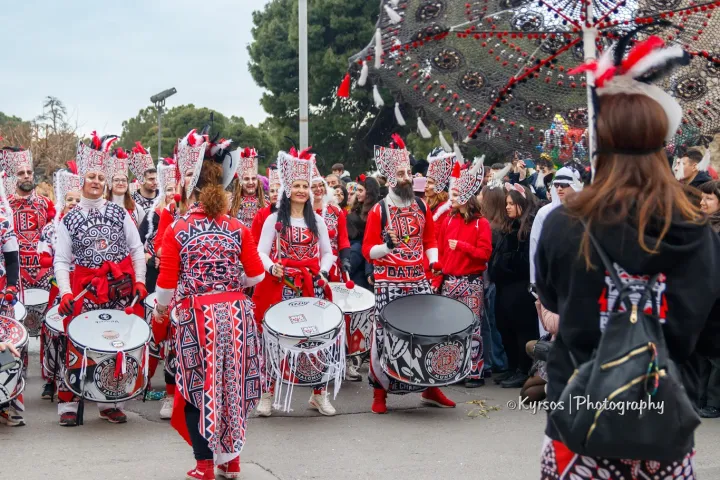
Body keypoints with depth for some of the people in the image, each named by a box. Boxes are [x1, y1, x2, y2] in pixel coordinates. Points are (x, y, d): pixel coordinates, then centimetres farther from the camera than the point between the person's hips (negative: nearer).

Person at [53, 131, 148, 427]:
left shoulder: (119, 213, 7)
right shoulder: (68, 220, 4)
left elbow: (136, 249, 8)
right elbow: (61, 261, -1)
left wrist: (139, 281, -2)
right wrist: (65, 293, -14)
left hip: (120, 286, 2)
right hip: (86, 289, -1)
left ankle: (109, 402, 17)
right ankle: (67, 403, 6)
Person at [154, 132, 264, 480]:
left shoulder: (177, 230, -4)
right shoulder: (237, 229, 3)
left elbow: (167, 283, -3)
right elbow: (256, 275, 5)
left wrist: (160, 310, 15)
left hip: (197, 316, -3)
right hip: (235, 313, 3)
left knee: (198, 387, 8)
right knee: (231, 382, 14)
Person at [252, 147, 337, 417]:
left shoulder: (317, 220, 11)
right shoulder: (274, 219, 3)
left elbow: (327, 253, 13)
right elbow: (261, 252, -2)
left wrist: (323, 272, -6)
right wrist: (271, 267, -22)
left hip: (312, 286, 2)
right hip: (280, 285, -2)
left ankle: (318, 394, 11)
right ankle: (269, 393, 7)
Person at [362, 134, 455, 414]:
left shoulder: (422, 207, 9)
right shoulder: (378, 210, -3)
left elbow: (430, 240, 18)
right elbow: (368, 251, -5)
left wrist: (433, 260, 0)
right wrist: (388, 246, -24)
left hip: (419, 281, 4)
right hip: (389, 283, -4)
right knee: (385, 335, -3)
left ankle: (430, 388, 19)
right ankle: (380, 392, 8)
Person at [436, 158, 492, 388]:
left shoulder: (481, 224, -5)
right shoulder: (447, 221, 7)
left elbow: (485, 253, -10)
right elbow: (439, 250, 8)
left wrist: (461, 245, -17)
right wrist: (438, 275, 1)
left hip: (471, 282, -4)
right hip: (449, 280, 5)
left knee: (472, 326, -2)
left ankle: (475, 372, 4)